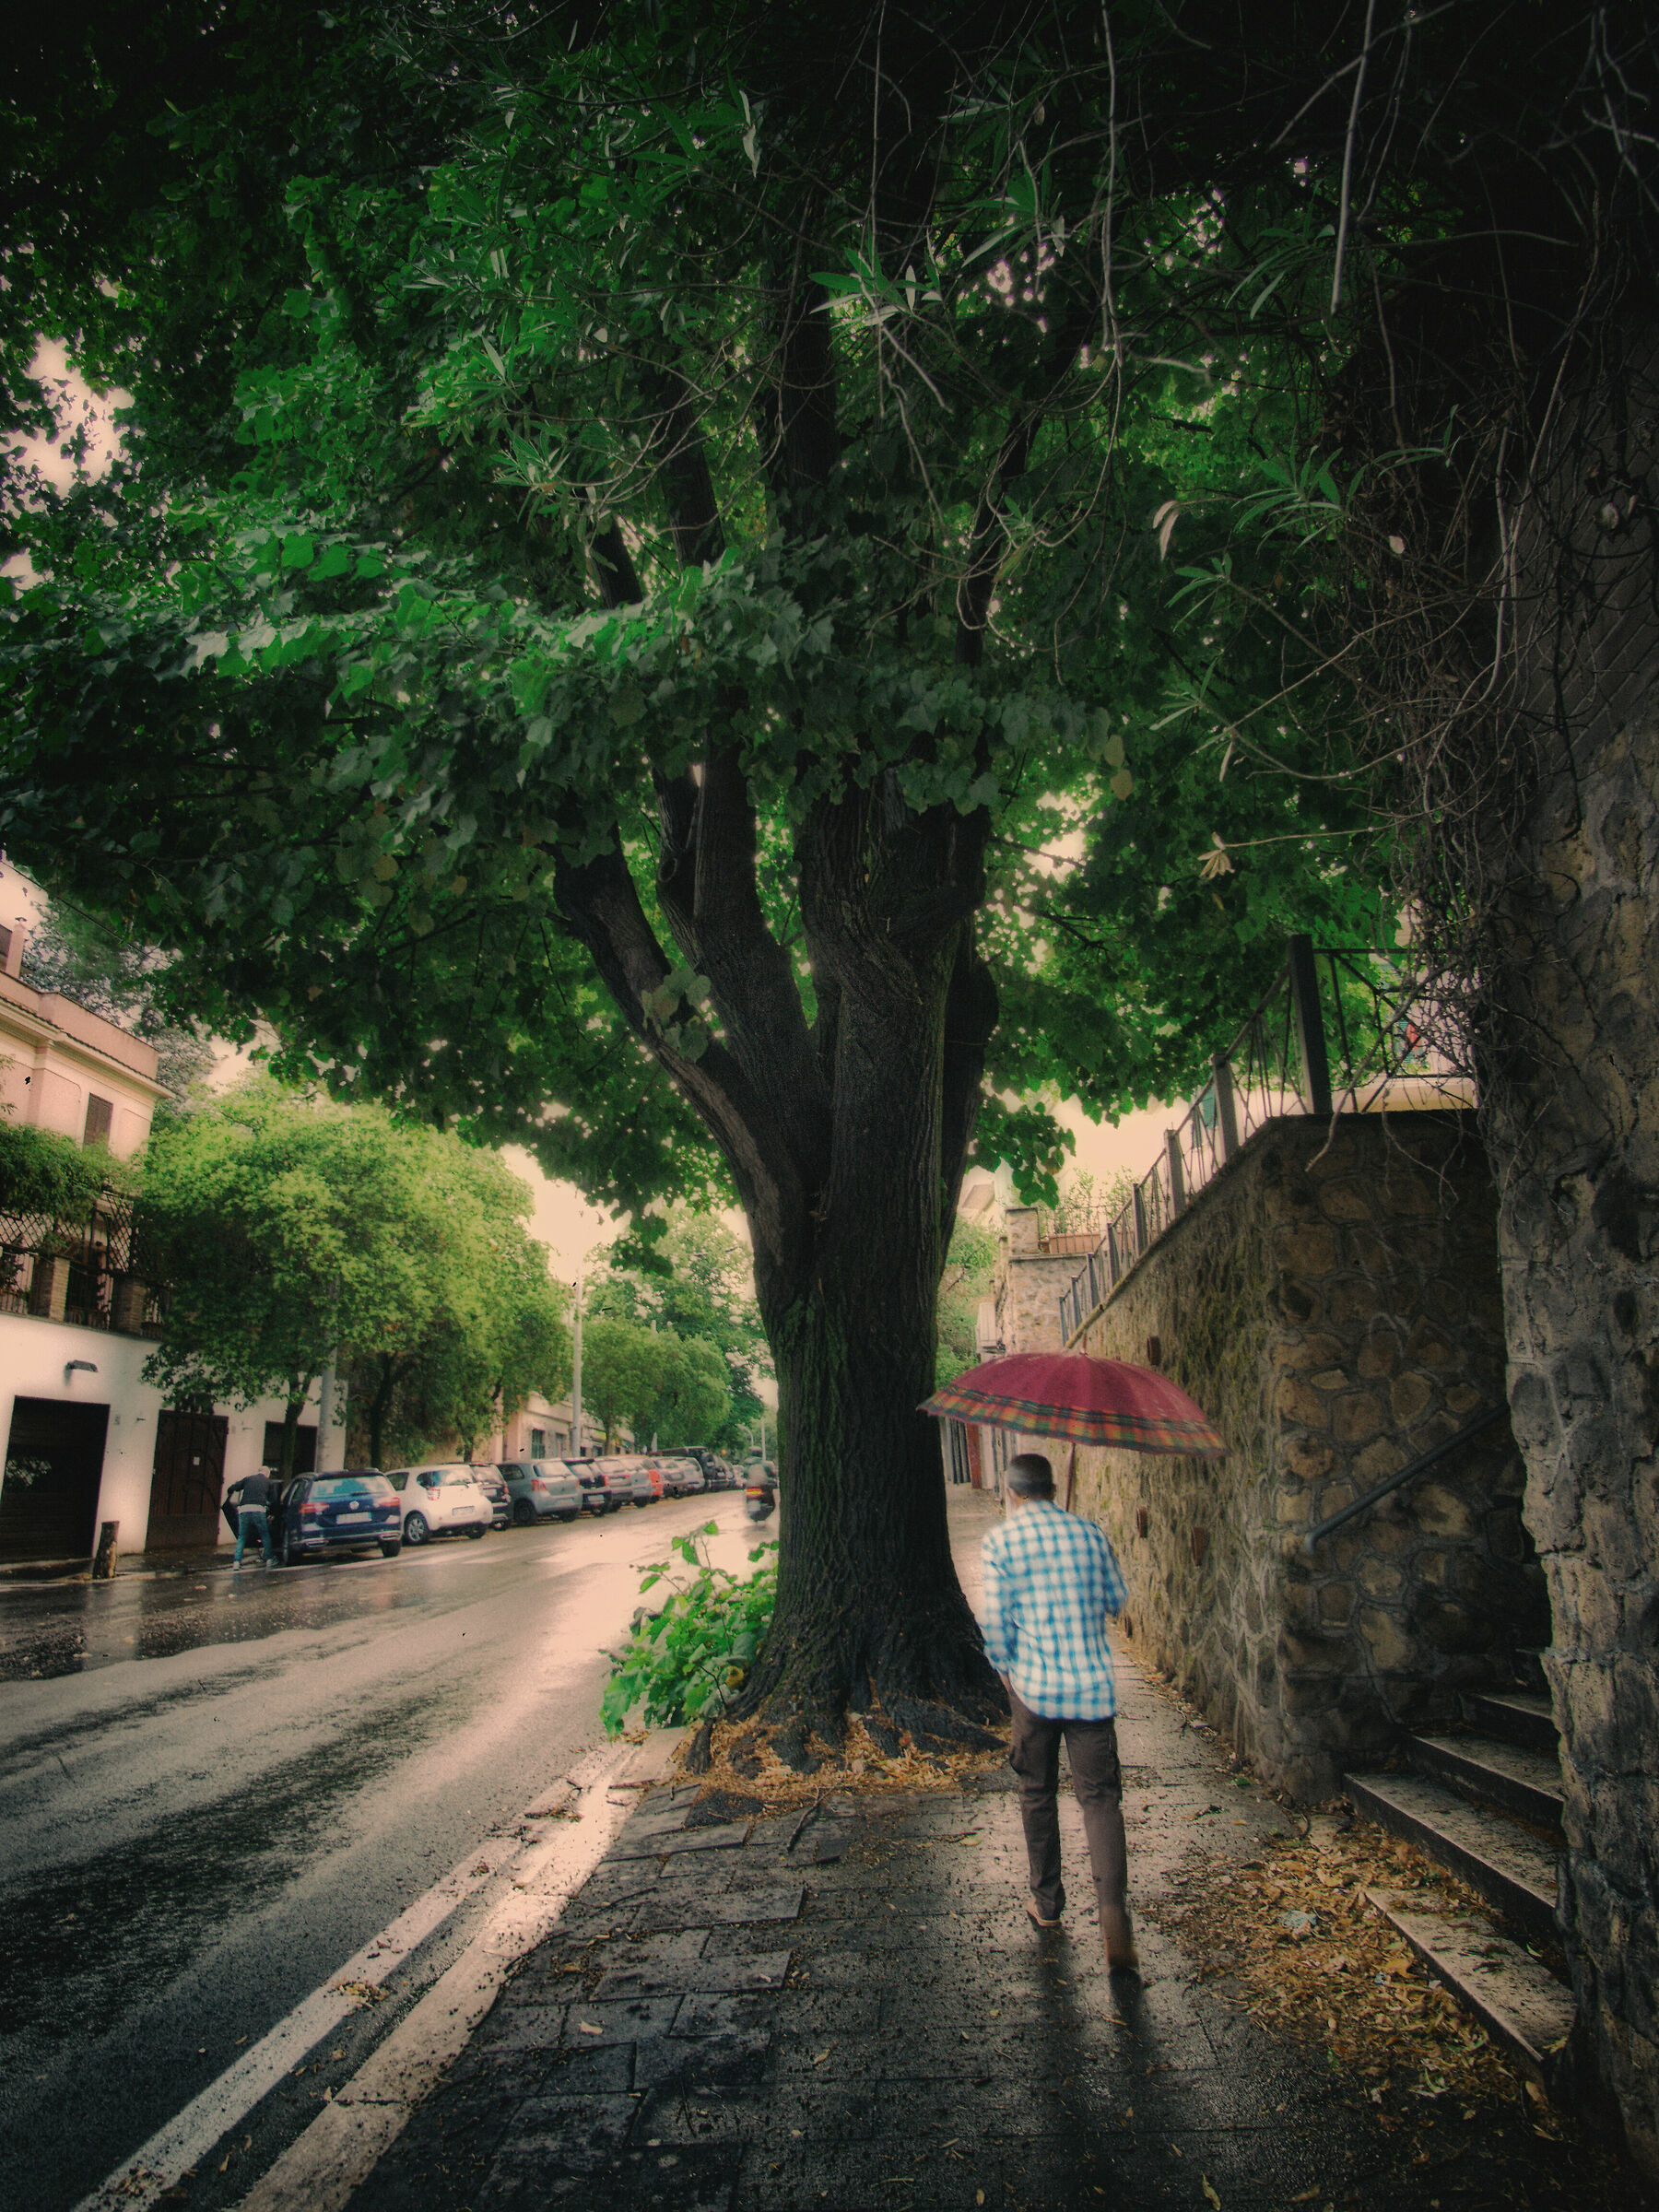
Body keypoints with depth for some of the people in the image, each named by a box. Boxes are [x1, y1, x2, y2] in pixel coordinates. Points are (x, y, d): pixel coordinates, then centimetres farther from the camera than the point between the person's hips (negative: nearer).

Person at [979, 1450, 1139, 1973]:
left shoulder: (1001, 1540, -5)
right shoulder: (1089, 1533, 3)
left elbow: (995, 1620, -8)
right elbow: (1117, 1600, 14)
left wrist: (1003, 1668, 8)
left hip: (1034, 1686, -1)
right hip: (1093, 1686, 1)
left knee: (1037, 1796, 17)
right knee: (1100, 1798, 4)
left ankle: (1047, 1903, 29)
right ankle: (1114, 1917, -12)